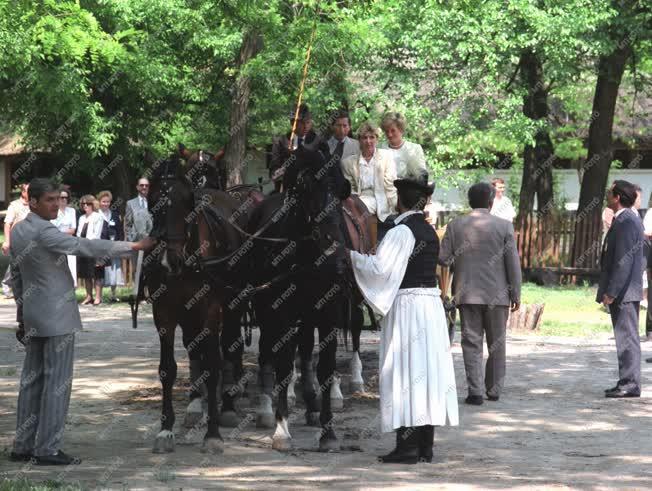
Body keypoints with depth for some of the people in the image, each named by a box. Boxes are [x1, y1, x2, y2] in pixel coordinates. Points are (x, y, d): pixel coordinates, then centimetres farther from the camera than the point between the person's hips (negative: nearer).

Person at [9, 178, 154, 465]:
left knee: (32, 379, 13)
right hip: (57, 316, -9)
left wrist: (22, 314, 24)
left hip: (32, 317, 9)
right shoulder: (44, 232, -18)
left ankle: (23, 447, 16)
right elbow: (85, 247, -24)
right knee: (57, 382, -4)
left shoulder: (17, 231, 10)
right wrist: (134, 246, -21)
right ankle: (47, 450, -3)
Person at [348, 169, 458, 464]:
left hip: (406, 305, -8)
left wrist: (352, 255, -6)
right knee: (428, 369, 9)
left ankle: (407, 446, -7)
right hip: (431, 302, 8)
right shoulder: (429, 231, 12)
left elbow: (380, 268, -19)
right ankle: (425, 446, 12)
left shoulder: (402, 231, -13)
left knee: (405, 372, -5)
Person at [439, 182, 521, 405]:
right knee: (497, 344, 12)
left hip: (467, 293, 1)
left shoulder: (455, 225, -1)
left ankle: (475, 391, -4)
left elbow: (443, 258, -2)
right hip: (497, 294, 0)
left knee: (471, 342, 3)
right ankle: (494, 390, 17)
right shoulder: (504, 226, -4)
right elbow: (513, 262, -4)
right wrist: (515, 294, 3)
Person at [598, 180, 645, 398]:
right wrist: (608, 290, 21)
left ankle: (630, 384, -6)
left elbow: (624, 260, -22)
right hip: (621, 291, 10)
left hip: (624, 291, -10)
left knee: (627, 337, -8)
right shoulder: (625, 220, 16)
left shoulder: (626, 222, -17)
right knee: (625, 338, 12)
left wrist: (611, 292, -21)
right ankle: (627, 382, 17)